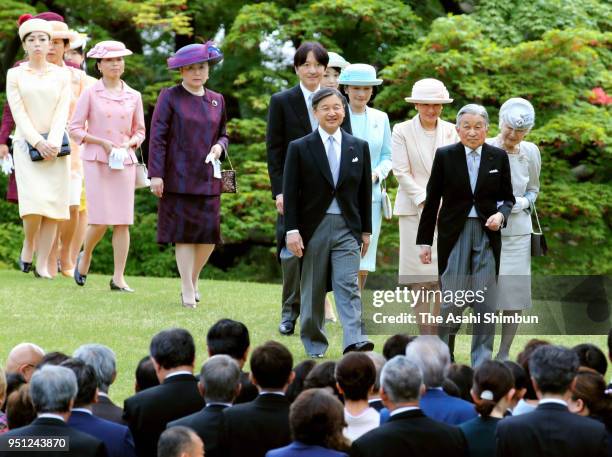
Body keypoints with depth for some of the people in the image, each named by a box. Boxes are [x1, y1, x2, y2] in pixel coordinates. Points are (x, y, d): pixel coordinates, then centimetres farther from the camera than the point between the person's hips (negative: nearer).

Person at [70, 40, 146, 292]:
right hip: (96, 160, -3)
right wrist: (102, 142, -12)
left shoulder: (133, 96, 9)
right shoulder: (90, 94, -1)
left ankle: (118, 278, 1)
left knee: (123, 222, -3)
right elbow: (75, 129, -1)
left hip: (125, 161, 3)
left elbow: (140, 131, 16)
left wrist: (128, 144, -5)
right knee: (100, 220, -10)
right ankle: (85, 257, 19)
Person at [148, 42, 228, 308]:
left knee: (209, 235, 1)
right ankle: (188, 292, 3)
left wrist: (219, 147, -2)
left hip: (208, 177, 4)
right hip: (178, 177, -4)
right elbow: (157, 137, -5)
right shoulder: (170, 97, -1)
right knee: (184, 235, -3)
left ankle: (192, 280, 24)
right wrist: (156, 174, -12)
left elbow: (222, 134, 22)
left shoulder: (217, 101, 13)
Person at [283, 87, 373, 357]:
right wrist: (292, 231, -9)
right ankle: (314, 343, 19)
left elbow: (364, 192, 11)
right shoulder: (299, 148, 0)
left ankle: (354, 341, -21)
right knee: (312, 290, 7)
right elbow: (290, 193, -2)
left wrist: (366, 230, 10)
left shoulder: (359, 148, 8)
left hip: (347, 227, 1)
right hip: (313, 227, -1)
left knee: (348, 286, -11)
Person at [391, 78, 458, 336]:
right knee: (420, 275, -5)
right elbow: (401, 172, -3)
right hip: (414, 209, -2)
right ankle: (424, 336, -3)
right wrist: (426, 201, -10)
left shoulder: (451, 132, 9)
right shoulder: (402, 131, 1)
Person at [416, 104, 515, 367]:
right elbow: (432, 200, 4)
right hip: (454, 234, -1)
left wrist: (501, 214, -10)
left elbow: (508, 197, 12)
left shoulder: (498, 157, 4)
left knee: (485, 302, 1)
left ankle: (481, 363, 8)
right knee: (453, 300, -3)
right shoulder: (445, 156, 0)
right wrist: (424, 241, 3)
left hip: (487, 234, 1)